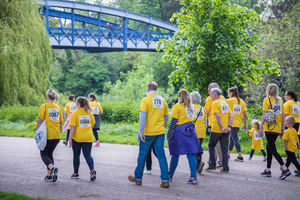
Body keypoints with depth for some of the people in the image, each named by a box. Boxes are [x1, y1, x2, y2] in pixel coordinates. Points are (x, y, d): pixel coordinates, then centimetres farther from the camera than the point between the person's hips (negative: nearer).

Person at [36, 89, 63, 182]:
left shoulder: (44, 106, -8)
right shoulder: (58, 108, 8)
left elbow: (40, 121, -10)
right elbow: (61, 123, 11)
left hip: (47, 135, -5)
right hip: (56, 136, 5)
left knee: (44, 154, 6)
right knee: (50, 154, 17)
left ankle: (52, 167, -20)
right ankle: (49, 175, 15)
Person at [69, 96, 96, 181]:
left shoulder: (75, 114, -9)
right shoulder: (89, 113, 4)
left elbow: (73, 127, -15)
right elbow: (92, 125, 13)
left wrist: (70, 138, -13)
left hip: (77, 138, -3)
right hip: (88, 137, 3)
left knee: (76, 155, 13)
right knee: (88, 155, 3)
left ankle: (76, 173, 22)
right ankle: (92, 170, -20)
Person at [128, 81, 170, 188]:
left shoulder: (146, 100, -7)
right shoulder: (162, 100, 9)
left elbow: (143, 116, -15)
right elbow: (166, 117, 15)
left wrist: (141, 131, -15)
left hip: (148, 132, -4)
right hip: (160, 133, 4)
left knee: (142, 155, 9)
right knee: (161, 155, 6)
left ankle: (138, 178, 20)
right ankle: (165, 180, 1)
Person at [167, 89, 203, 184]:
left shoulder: (177, 106, -5)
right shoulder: (191, 106, 12)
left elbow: (173, 122, -9)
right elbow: (192, 119, 13)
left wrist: (169, 135, -6)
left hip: (179, 132, -4)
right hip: (190, 131, 4)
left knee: (175, 155, 6)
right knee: (191, 154, 0)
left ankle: (170, 175, 17)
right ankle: (193, 177, -7)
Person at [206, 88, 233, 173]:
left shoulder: (215, 103, -10)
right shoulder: (225, 102, 12)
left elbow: (218, 116, -20)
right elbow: (231, 116, 7)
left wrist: (221, 128, -20)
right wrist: (229, 126, 1)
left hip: (216, 129, -6)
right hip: (226, 130, 6)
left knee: (211, 146, 12)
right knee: (224, 148, 7)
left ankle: (212, 165, 12)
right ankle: (226, 168, 4)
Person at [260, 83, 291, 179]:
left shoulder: (267, 99, -6)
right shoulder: (280, 100, 11)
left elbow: (264, 115, -11)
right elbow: (282, 116, 11)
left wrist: (261, 128, -8)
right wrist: (282, 129, 17)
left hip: (269, 128, -6)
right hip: (277, 129, 6)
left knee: (272, 149, -6)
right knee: (269, 147, 16)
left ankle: (285, 169, -17)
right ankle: (267, 170, 18)